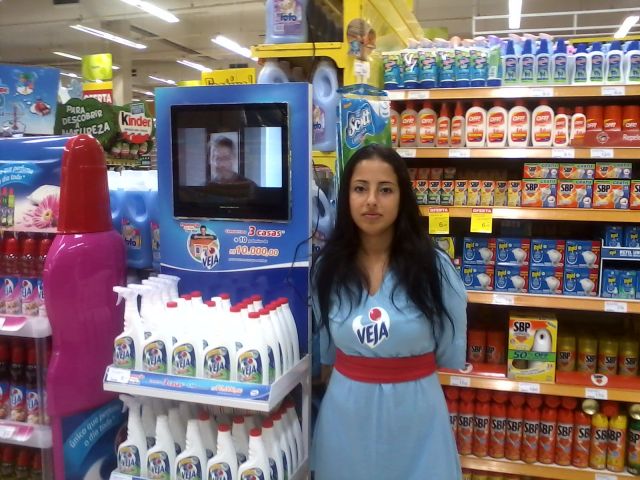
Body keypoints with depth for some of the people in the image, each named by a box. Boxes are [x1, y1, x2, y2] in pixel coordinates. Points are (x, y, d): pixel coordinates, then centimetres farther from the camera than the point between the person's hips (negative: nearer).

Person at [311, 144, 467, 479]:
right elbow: (327, 350, 8)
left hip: (414, 407, -2)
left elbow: (450, 353, -2)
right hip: (346, 409, 2)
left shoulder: (434, 266, -11)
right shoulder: (328, 266, -3)